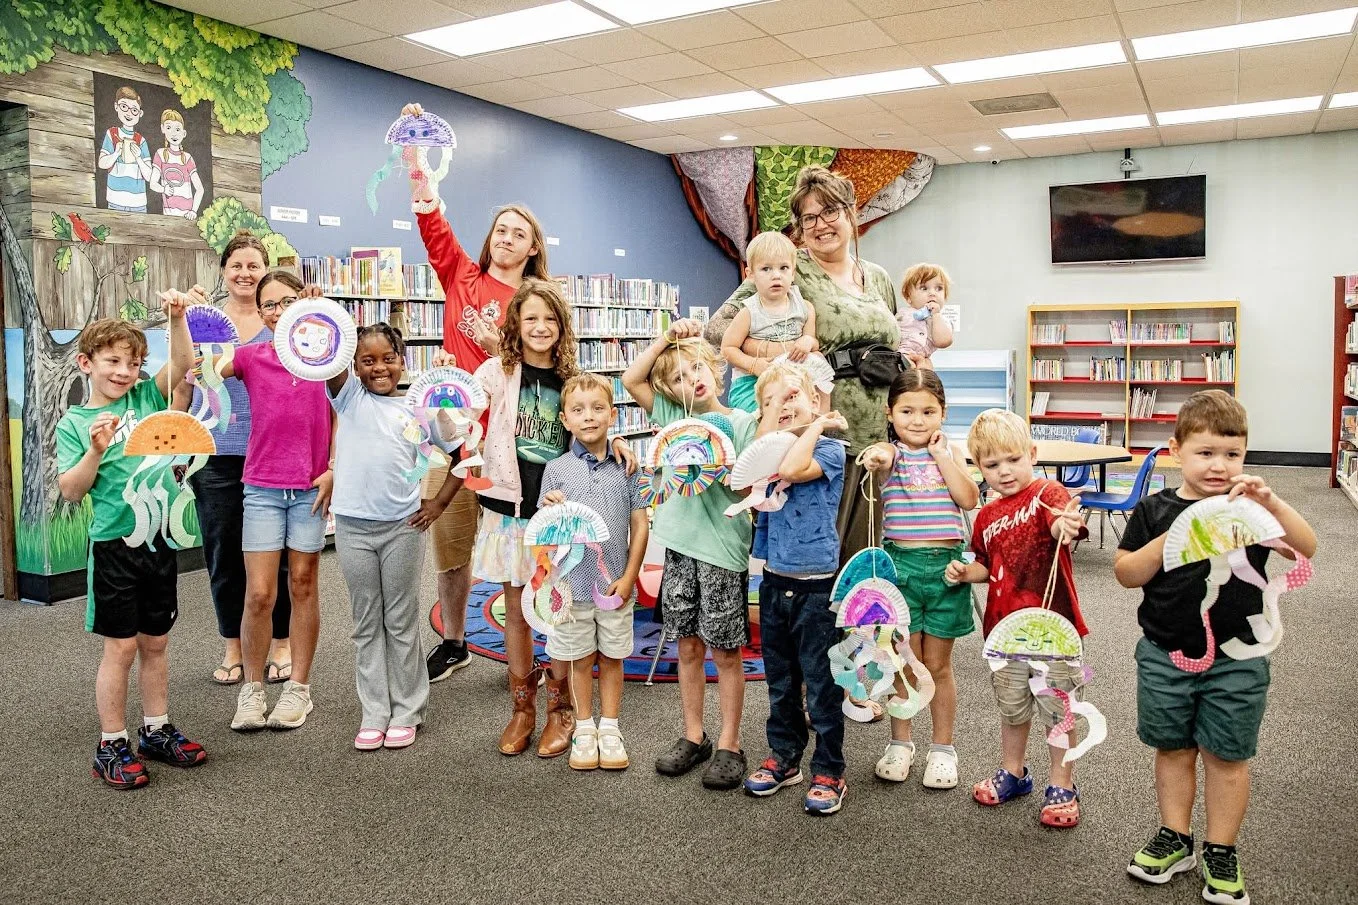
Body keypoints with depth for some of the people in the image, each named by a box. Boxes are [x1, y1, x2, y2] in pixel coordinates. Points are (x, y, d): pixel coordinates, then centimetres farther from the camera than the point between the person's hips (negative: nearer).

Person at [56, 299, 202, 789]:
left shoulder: (145, 398, 5)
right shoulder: (74, 423, -2)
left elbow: (183, 363, -6)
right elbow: (71, 491, -6)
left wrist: (177, 316, -18)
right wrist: (96, 450, -20)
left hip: (159, 538, 4)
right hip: (114, 545, -3)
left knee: (155, 642, 14)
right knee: (121, 646, 1)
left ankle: (156, 730, 27)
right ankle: (111, 745, 14)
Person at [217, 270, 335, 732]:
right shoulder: (252, 357, 1)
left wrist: (335, 470, -4)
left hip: (312, 487, 0)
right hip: (263, 487, 0)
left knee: (303, 584, 9)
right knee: (259, 593, -1)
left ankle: (299, 687, 19)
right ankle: (252, 689, 16)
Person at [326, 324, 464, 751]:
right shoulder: (349, 396, 4)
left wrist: (438, 503, 3)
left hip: (402, 527, -1)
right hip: (353, 526, 1)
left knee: (401, 623, 8)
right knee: (366, 624, 11)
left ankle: (406, 712, 20)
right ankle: (374, 713, 21)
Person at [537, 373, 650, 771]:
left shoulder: (627, 466, -1)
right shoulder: (556, 470, -3)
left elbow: (640, 525, 0)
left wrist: (628, 577, -5)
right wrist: (550, 511, -23)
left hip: (615, 585, 0)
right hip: (572, 584, 0)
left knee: (611, 658, 13)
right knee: (581, 660, 12)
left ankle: (609, 728, 28)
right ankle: (584, 729, 28)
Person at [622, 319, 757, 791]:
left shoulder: (741, 422, -4)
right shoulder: (674, 416, 8)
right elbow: (631, 379, 6)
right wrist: (667, 338, 2)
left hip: (723, 549, -4)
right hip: (680, 547, 4)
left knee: (725, 651, 6)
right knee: (688, 647, 13)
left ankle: (729, 745, 18)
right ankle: (693, 737, 27)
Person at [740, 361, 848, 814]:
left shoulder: (830, 448, -7)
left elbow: (790, 469, -26)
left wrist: (815, 424, -13)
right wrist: (769, 421, -8)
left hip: (816, 585, -6)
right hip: (775, 581, 6)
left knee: (821, 683, 3)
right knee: (779, 680, 17)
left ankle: (829, 771, 15)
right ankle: (783, 756, 32)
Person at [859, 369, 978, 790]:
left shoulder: (951, 453, 6)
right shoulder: (890, 452, -2)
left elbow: (969, 499, -7)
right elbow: (881, 457, -28)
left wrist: (941, 456, -10)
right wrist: (877, 459, -51)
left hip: (945, 564, 1)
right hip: (900, 563, -1)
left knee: (938, 666, 10)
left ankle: (942, 748, 26)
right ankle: (900, 743, 27)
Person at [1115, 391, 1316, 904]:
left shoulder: (1250, 509, -3)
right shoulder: (1156, 510, -2)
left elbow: (1306, 547, -15)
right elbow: (1126, 574, -4)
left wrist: (1271, 504, -30)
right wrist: (1168, 540, -19)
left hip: (1236, 660, -1)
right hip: (1165, 655, 1)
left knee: (1226, 756, 9)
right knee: (1172, 748, 14)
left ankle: (1220, 852, 25)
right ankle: (1174, 838, 30)